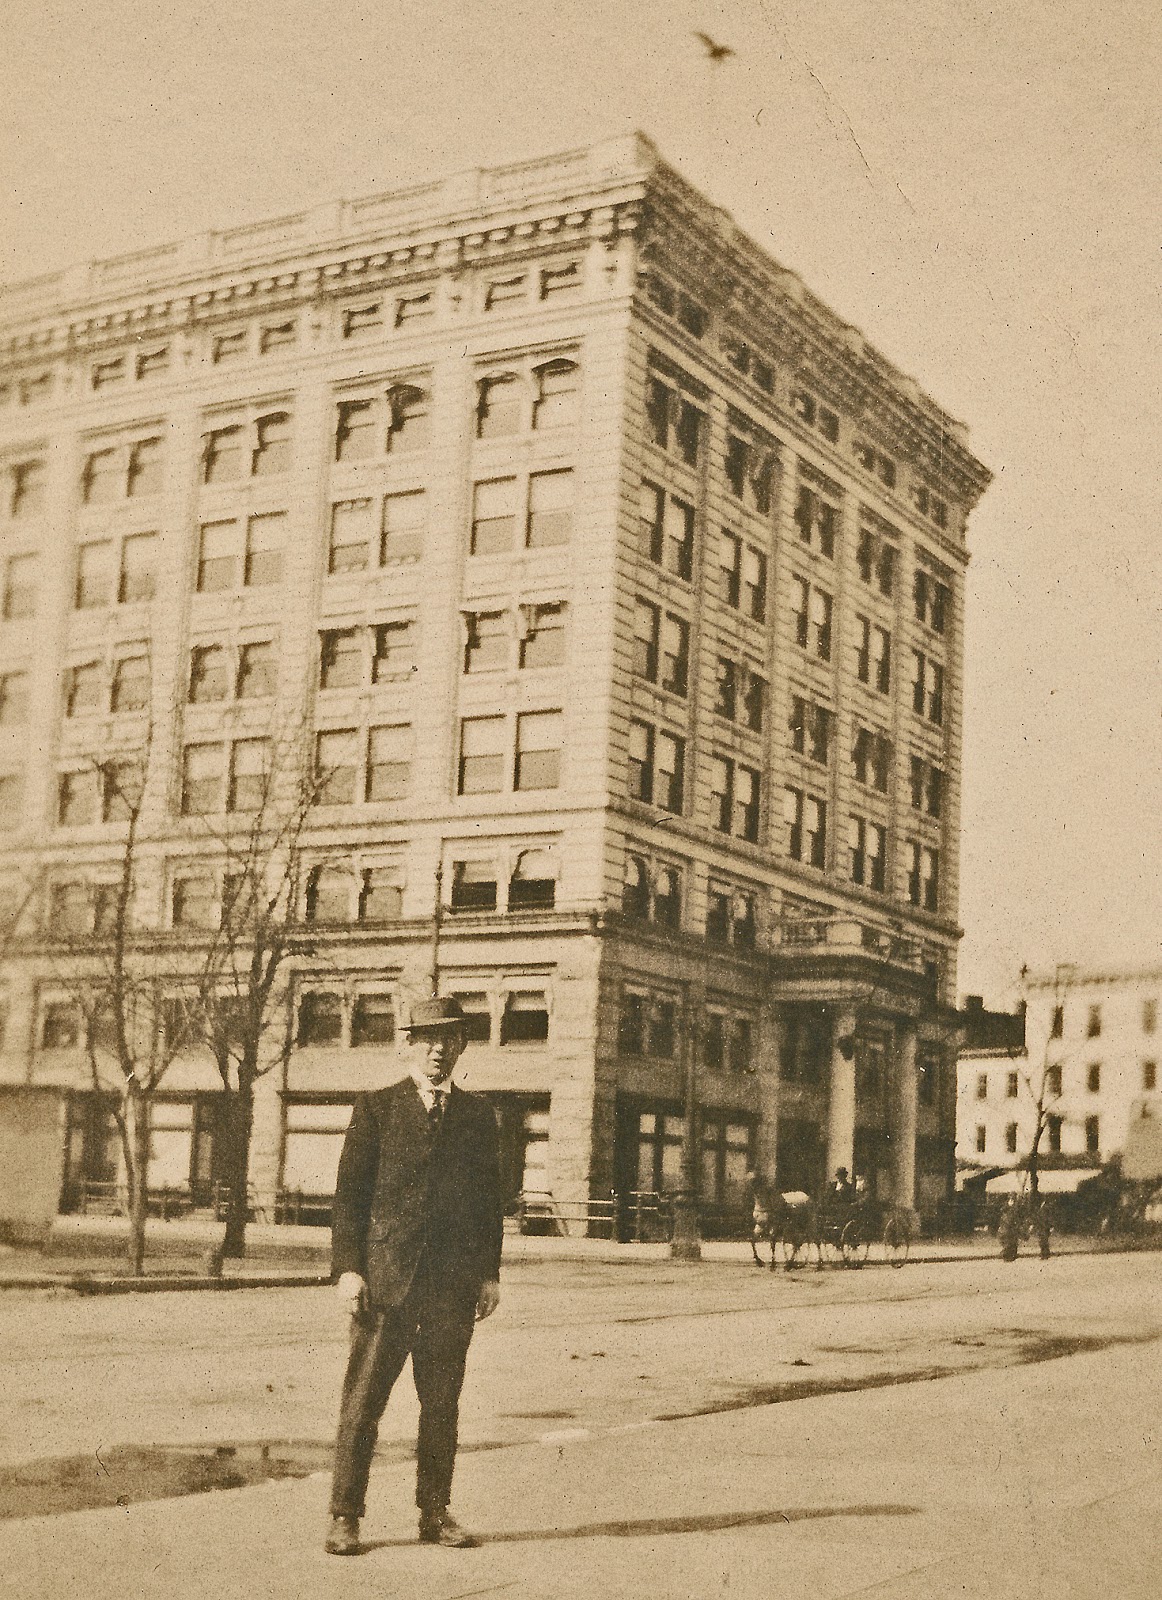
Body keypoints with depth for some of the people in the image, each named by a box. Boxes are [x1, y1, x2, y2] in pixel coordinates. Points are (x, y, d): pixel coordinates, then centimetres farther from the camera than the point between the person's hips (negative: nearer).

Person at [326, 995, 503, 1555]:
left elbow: (489, 1198, 14)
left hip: (455, 1282, 3)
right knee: (363, 1400, -2)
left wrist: (490, 1272, 8)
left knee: (442, 1404, 8)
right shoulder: (376, 1109, 4)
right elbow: (349, 1194, 1)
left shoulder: (477, 1114, 13)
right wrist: (348, 1268, -8)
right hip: (386, 1277, -3)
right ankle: (344, 1517, 5)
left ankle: (435, 1513, 18)